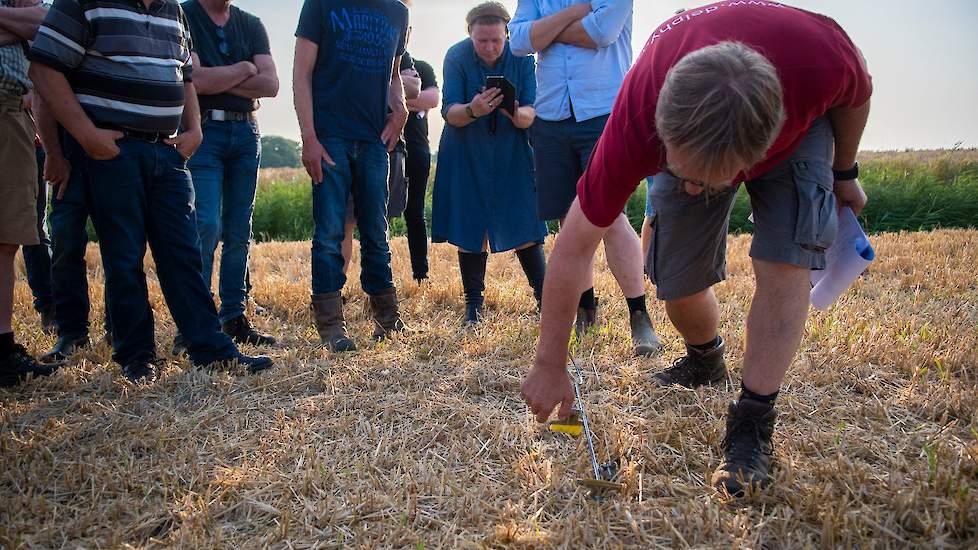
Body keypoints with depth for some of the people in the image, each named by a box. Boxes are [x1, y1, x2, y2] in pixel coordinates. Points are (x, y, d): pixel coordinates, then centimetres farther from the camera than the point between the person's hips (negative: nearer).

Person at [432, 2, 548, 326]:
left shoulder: (521, 56, -10)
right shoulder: (457, 57, -11)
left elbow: (533, 113, -13)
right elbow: (449, 113, -16)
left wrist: (517, 113, -36)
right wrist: (473, 110, -38)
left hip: (512, 153, 0)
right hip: (467, 154, 0)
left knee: (523, 226, -4)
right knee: (469, 228, 0)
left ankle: (544, 298, 7)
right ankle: (474, 305, 10)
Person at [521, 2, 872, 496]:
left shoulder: (823, 57, -43)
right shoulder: (638, 121, -41)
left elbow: (856, 97, -15)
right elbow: (574, 248, -33)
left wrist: (844, 172, 3)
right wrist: (549, 367, -27)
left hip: (798, 125, 0)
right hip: (690, 130, 1)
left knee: (784, 263, -23)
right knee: (678, 283, -6)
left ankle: (752, 424, -11)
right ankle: (705, 360, 28)